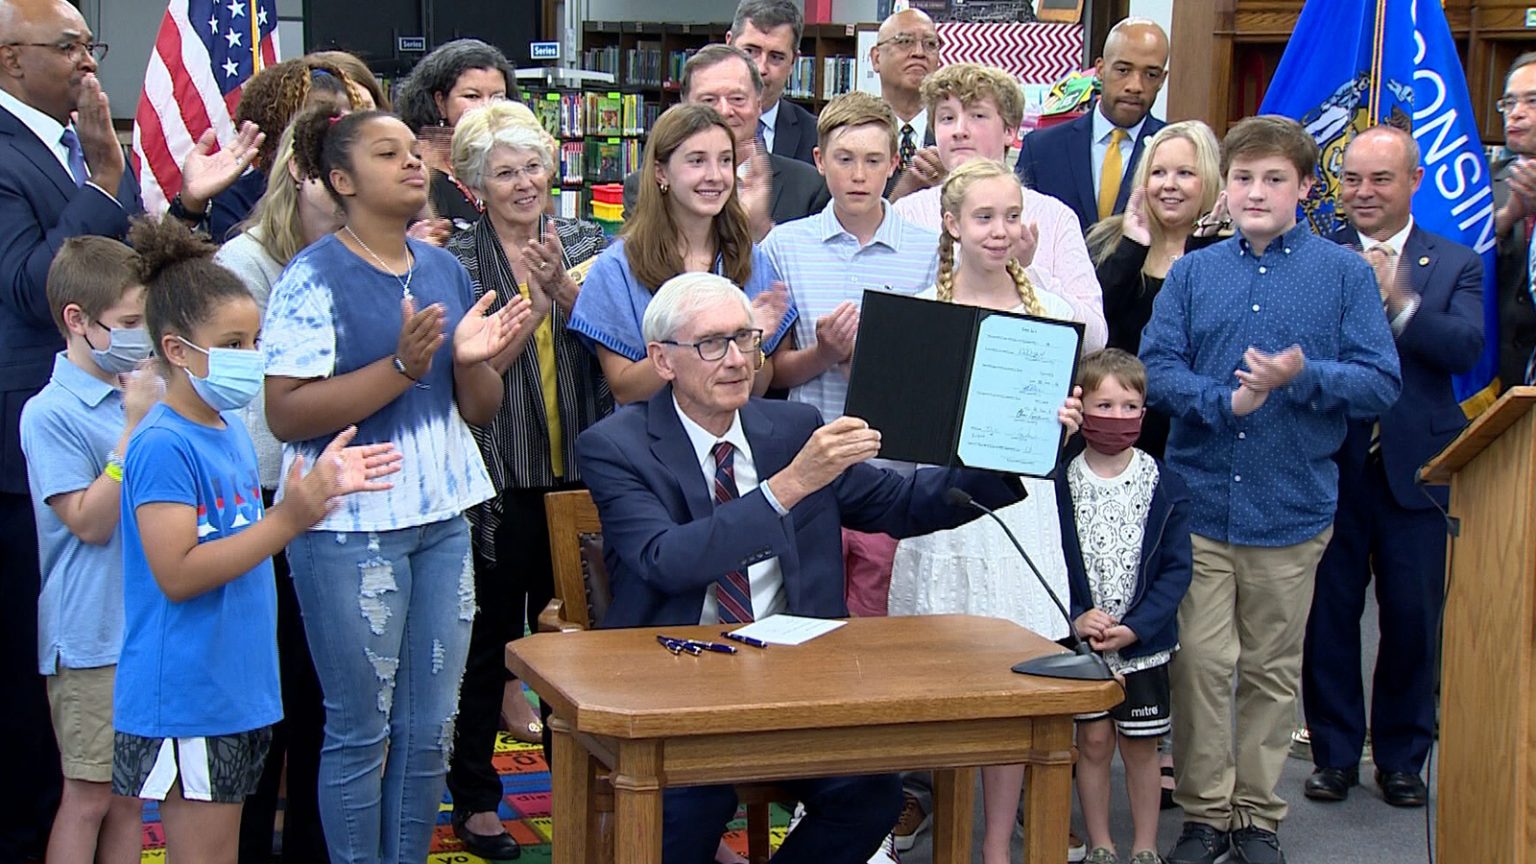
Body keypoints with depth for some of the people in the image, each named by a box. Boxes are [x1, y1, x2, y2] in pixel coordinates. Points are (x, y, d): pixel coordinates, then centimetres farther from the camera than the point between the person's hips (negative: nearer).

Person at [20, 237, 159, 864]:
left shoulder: (141, 392, 7)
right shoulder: (50, 413, -12)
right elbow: (90, 521, -18)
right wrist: (137, 427, -20)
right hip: (92, 636, -6)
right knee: (90, 793, 0)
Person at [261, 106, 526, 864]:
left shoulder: (445, 271, 9)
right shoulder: (314, 279, -10)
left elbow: (480, 411, 14)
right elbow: (286, 413, -18)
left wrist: (474, 360, -8)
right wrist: (401, 367, -24)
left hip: (442, 518, 6)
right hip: (351, 527, -6)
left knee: (430, 729, 11)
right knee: (361, 732, 3)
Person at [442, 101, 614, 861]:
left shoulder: (583, 243, 6)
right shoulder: (457, 263, -4)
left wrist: (566, 291, -18)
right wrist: (538, 303, -20)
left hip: (579, 470, 3)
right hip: (500, 478, -3)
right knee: (488, 635, 6)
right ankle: (474, 797, 18)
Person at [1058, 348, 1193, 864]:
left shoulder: (1166, 487, -3)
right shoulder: (1058, 485, -4)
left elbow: (1176, 569, -4)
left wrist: (1135, 627, -14)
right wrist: (1075, 617, -17)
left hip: (1143, 643, 0)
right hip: (1080, 643, 0)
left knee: (1140, 745, 8)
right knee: (1093, 741, 6)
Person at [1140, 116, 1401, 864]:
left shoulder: (1344, 273, 0)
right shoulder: (1192, 273, 6)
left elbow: (1380, 383, -4)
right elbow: (1157, 371, -2)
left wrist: (1302, 376, -20)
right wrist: (1225, 401, -19)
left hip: (1293, 508, 0)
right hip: (1198, 503, 1)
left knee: (1272, 670, 10)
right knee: (1199, 663, -1)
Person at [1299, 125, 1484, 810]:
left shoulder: (1455, 265, 6)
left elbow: (1467, 348, -11)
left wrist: (1401, 303, -20)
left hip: (1415, 468, 1)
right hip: (1330, 464, 0)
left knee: (1413, 618, 6)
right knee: (1329, 613, 6)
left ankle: (1402, 757, 20)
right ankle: (1335, 753, 19)